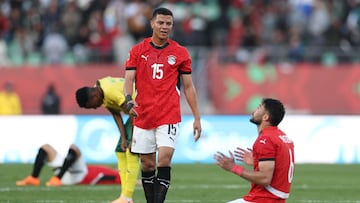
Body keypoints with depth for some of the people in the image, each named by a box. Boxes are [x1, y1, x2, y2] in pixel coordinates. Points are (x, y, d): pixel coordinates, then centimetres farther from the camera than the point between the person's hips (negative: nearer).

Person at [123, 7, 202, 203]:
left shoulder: (180, 53, 4)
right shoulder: (137, 51, 5)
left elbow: (188, 87, 9)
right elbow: (129, 80, -2)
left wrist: (197, 118, 6)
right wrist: (129, 100, -23)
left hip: (169, 117, -2)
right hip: (143, 117, 2)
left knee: (164, 161, -15)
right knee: (147, 165, 6)